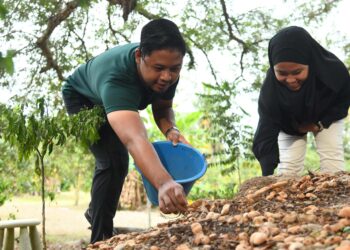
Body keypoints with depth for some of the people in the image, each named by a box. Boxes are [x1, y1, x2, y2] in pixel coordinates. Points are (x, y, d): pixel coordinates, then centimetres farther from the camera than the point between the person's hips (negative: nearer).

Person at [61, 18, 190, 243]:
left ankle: (95, 211, 48)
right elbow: (135, 139, -66)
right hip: (83, 99, -7)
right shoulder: (116, 79, -49)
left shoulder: (167, 67, -29)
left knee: (112, 159, 23)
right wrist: (164, 183, -82)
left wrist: (170, 130, -33)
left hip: (121, 102, 7)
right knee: (115, 160, -25)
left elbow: (162, 108, -9)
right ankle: (101, 239, -13)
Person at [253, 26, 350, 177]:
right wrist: (267, 176, -54)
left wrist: (321, 123, -23)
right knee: (288, 168, -10)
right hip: (290, 124, 0)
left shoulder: (332, 70, -37)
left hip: (327, 117, 0)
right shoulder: (270, 87, -38)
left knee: (332, 163, -14)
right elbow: (266, 132, -43)